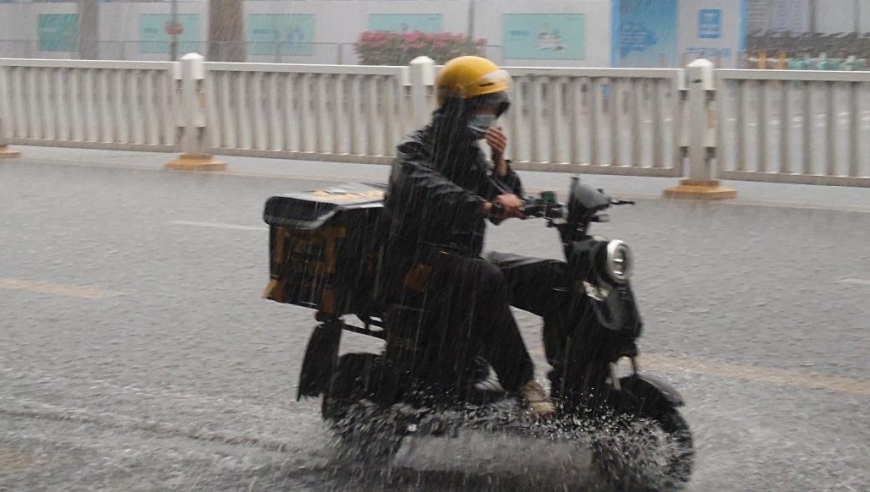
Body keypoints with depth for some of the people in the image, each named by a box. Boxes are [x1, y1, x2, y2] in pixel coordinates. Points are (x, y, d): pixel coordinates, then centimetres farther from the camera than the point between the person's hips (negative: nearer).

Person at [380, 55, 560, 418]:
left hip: (465, 258, 8)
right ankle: (522, 382, -35)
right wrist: (487, 205, -45)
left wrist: (500, 164, -5)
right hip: (420, 262, -8)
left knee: (552, 276, -8)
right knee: (486, 279, -36)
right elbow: (427, 192, -32)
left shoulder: (471, 151, 16)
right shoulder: (418, 150, -8)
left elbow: (509, 208, 11)